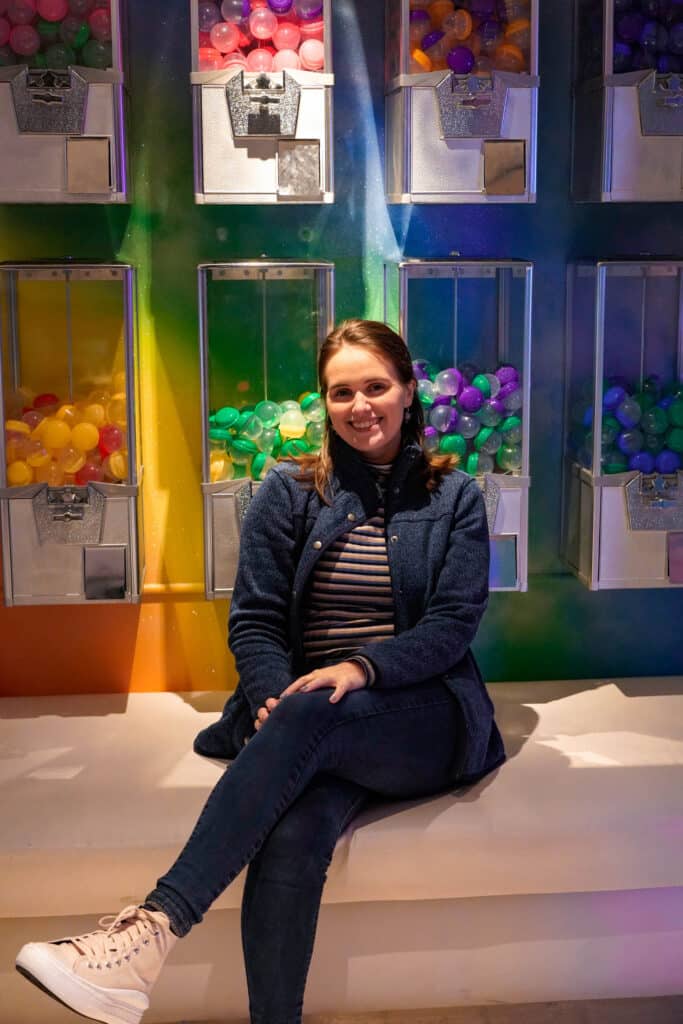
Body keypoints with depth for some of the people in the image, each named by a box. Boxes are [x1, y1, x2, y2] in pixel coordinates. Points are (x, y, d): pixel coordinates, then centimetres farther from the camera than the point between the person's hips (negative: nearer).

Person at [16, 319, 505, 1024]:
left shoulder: (453, 495, 9)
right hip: (321, 738, 1)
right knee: (292, 833, -34)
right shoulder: (289, 491, 11)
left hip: (426, 717, -1)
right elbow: (254, 620, 5)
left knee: (312, 717, -36)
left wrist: (363, 667, -20)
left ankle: (153, 927, -42)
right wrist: (273, 698, -16)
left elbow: (454, 622, -1)